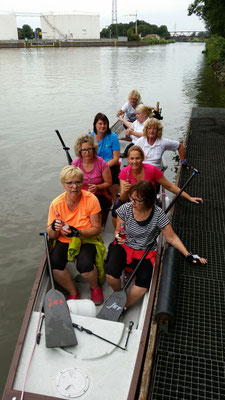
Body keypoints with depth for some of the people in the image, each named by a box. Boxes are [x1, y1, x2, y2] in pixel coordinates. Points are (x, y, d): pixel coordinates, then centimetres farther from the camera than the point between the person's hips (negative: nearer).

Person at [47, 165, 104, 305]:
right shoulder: (56, 204, -9)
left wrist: (79, 233, -28)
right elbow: (51, 235, -2)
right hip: (64, 241, 2)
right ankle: (73, 291, 3)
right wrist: (54, 228, -26)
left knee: (84, 265, -30)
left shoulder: (91, 200, -14)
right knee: (54, 263, -27)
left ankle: (95, 287, 8)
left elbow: (97, 229, -10)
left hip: (86, 241, -2)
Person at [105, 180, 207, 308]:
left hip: (146, 252, -1)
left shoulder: (158, 214, -14)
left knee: (144, 282, -27)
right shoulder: (125, 209, -9)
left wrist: (189, 255, -14)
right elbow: (118, 230, 6)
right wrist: (118, 237, -18)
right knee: (111, 271, -26)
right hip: (125, 246, 2)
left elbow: (172, 238, -7)